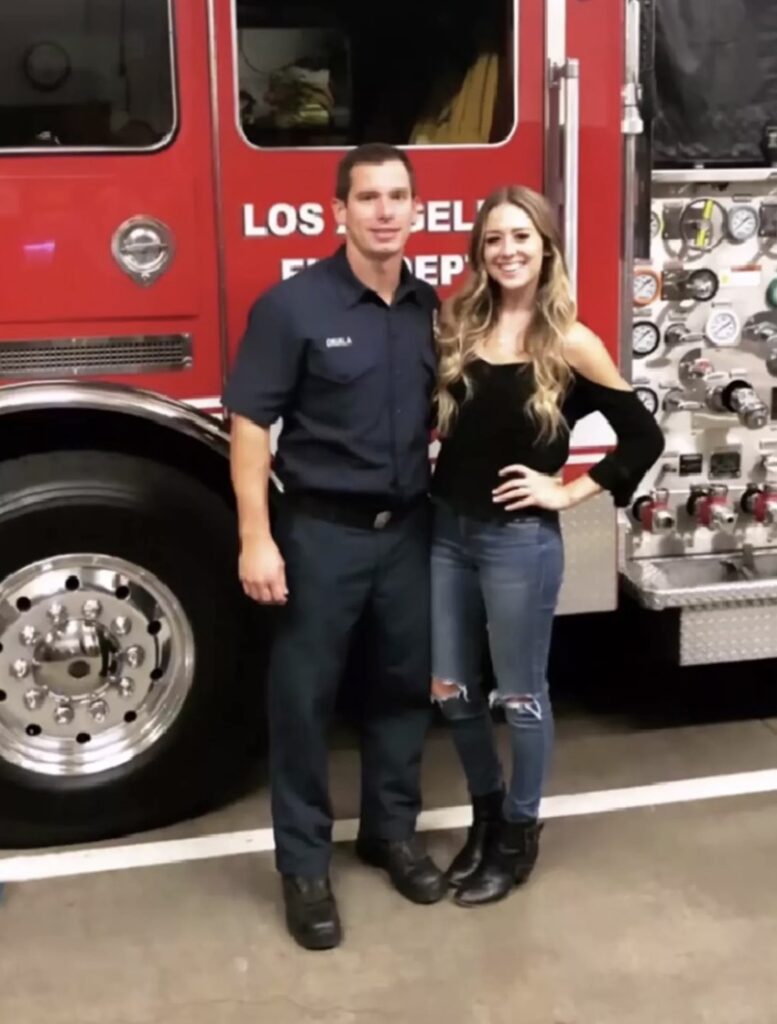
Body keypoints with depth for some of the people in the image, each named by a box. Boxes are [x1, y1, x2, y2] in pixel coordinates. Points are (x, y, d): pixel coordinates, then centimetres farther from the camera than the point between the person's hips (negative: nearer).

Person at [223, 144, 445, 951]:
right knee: (304, 696, 5)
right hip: (322, 530, -4)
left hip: (408, 528, 5)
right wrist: (256, 538, -16)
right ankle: (304, 863, 20)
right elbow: (250, 425, -12)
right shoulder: (293, 305, -11)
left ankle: (391, 830, 34)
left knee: (407, 681, 14)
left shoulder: (431, 309, 4)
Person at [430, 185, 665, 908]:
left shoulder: (570, 344, -8)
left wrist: (570, 491, -9)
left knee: (519, 695, 10)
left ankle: (519, 833, 30)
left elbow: (644, 438, -5)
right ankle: (485, 813, 37)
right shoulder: (456, 325, 3)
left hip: (520, 540, -5)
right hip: (446, 529, 5)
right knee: (450, 689, 15)